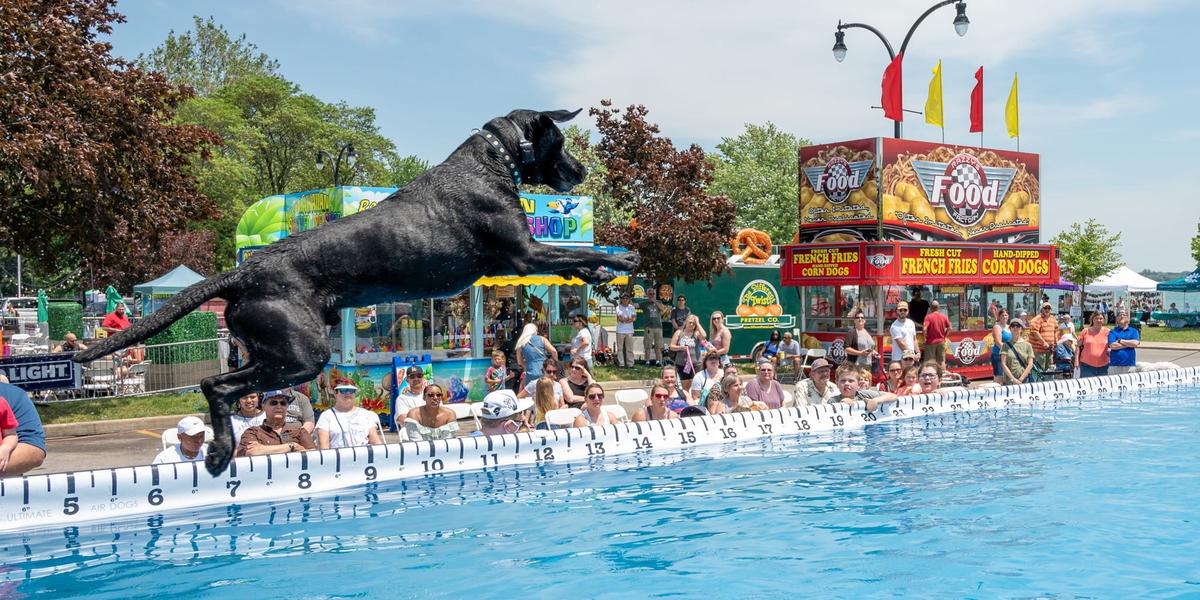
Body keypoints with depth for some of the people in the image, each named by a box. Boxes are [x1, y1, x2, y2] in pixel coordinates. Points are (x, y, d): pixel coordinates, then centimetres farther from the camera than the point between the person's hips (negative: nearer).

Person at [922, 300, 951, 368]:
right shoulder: (944, 317, 2)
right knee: (942, 361, 11)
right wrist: (944, 336, 14)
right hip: (941, 342, 4)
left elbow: (925, 329, -22)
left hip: (931, 342, -4)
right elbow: (949, 328, 5)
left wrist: (925, 338, -9)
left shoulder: (928, 317, -13)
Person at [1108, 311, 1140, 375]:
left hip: (1130, 365, 1)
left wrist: (1120, 341, -2)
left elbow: (1135, 343, -6)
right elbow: (1112, 346, -8)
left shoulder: (1134, 331, 11)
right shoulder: (1113, 332, 7)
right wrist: (1129, 344, -3)